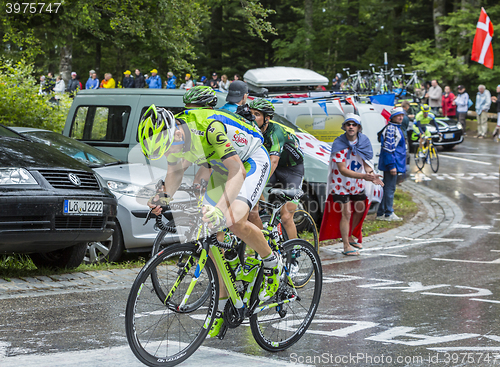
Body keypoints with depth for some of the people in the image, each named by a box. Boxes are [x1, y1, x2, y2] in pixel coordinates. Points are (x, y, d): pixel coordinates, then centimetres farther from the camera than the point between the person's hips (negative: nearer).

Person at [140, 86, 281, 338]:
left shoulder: (210, 128, -38)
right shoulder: (171, 135, -15)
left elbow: (237, 172, -40)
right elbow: (175, 170, 5)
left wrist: (221, 209, -53)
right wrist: (164, 196, -12)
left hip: (252, 161, -8)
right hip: (221, 168, 8)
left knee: (235, 222, -30)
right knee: (213, 236, 0)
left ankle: (272, 263, -2)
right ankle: (221, 306, 10)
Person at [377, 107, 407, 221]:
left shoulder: (396, 128, 19)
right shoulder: (390, 129, -15)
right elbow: (388, 148, -20)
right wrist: (392, 165, -23)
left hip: (394, 164, 11)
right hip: (392, 163, -11)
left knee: (387, 188, 13)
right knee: (390, 188, -6)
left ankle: (381, 213, 18)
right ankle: (388, 214, -2)